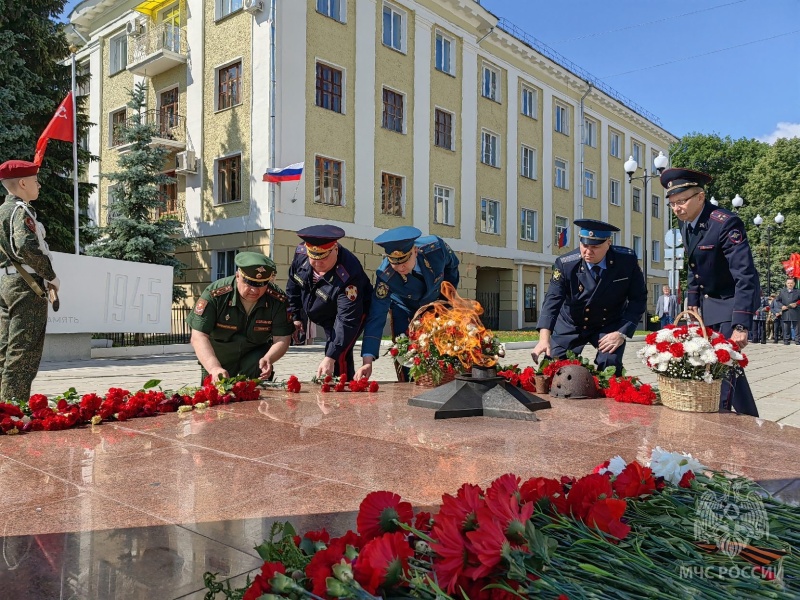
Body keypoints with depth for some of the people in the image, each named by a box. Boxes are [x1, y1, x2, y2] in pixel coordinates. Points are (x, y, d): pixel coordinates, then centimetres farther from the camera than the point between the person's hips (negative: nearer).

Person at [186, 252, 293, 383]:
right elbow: (198, 336, -32)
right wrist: (214, 368, -47)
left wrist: (268, 359, -42)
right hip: (217, 356, 0)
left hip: (255, 354, 0)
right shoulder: (214, 295, -29)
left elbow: (282, 339, -21)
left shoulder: (278, 300, -24)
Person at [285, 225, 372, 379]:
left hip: (354, 310, -6)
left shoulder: (348, 276, -39)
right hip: (327, 317, 6)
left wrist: (330, 357, -42)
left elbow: (347, 320, -38)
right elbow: (293, 282, 0)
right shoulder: (300, 252, -21)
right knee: (333, 352, 13)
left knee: (339, 356, -19)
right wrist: (295, 316, 3)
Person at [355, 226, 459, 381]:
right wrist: (367, 361, -42)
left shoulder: (435, 247, -33)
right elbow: (376, 318, -35)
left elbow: (452, 265, -8)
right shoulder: (385, 276, -35)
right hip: (404, 311, -2)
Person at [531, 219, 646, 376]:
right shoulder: (565, 264, -22)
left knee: (610, 365, -21)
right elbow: (553, 299, -30)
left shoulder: (627, 260, -18)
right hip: (570, 326, 0)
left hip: (609, 326, 0)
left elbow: (638, 298, -10)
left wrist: (622, 332, -22)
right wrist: (544, 338, -44)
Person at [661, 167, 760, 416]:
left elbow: (746, 276, -28)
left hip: (732, 305, -8)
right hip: (708, 304, 8)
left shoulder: (726, 223, -24)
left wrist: (741, 326, -31)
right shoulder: (686, 226, 1)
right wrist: (693, 304, 9)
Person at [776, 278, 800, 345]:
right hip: (785, 312, 1)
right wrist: (782, 306, -4)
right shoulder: (782, 291, 10)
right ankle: (786, 340, 9)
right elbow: (777, 300, 12)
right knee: (786, 327, 4)